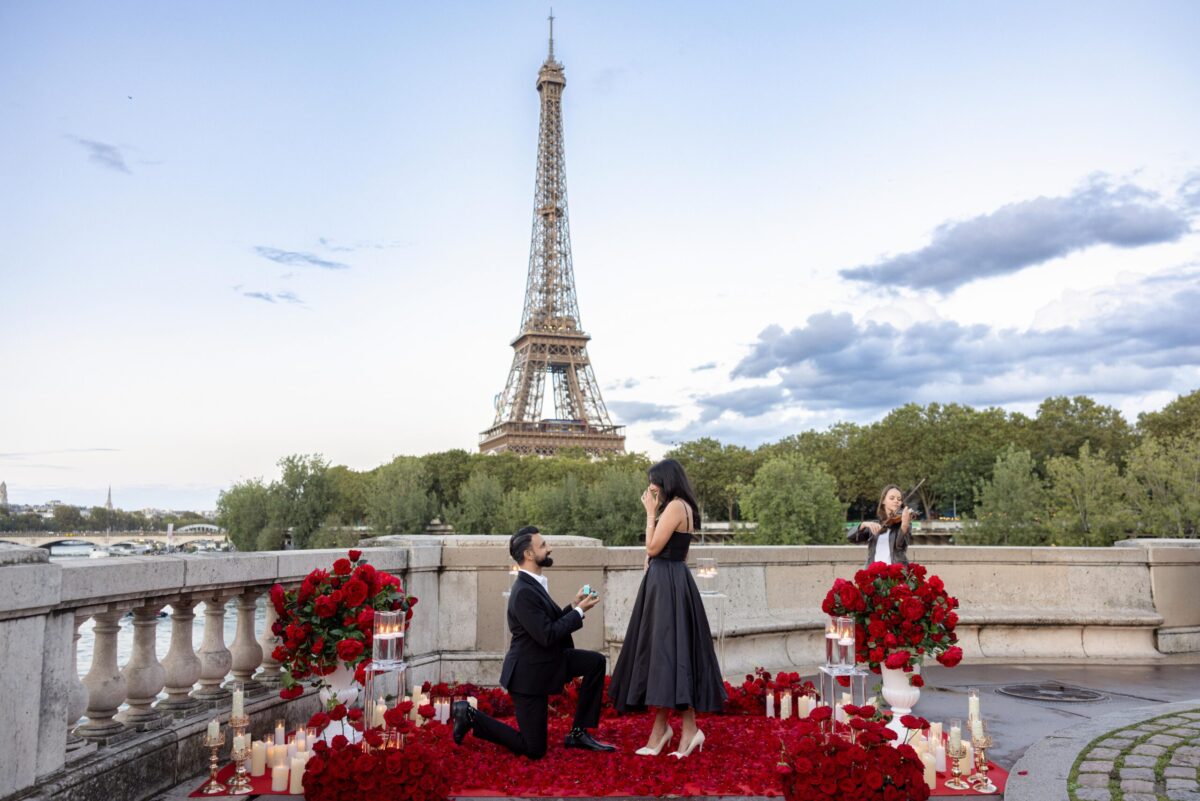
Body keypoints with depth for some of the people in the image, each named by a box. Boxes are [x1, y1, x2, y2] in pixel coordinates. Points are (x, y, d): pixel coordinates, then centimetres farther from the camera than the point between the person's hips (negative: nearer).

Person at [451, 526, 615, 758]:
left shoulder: (534, 584, 5)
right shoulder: (524, 592, -25)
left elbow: (552, 623, 11)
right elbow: (547, 636, -27)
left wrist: (573, 606, -2)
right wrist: (579, 611, -19)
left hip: (547, 660, 9)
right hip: (529, 673, -9)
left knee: (596, 661, -2)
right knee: (534, 750, 0)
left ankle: (578, 733, 6)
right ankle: (471, 715, 10)